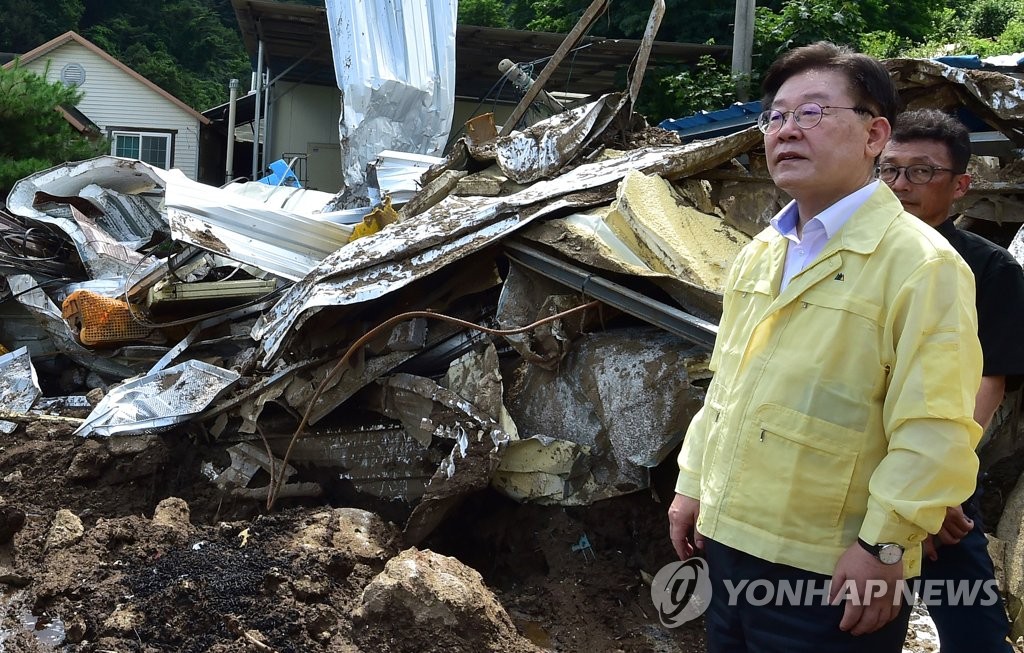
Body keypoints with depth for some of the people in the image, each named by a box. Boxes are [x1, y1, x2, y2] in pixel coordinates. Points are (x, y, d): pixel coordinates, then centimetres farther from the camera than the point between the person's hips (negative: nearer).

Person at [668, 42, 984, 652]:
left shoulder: (920, 261, -14)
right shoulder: (760, 253, 10)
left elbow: (936, 432, -18)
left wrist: (884, 544, -20)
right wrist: (693, 482, 16)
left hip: (830, 573, -7)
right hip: (730, 544, 7)